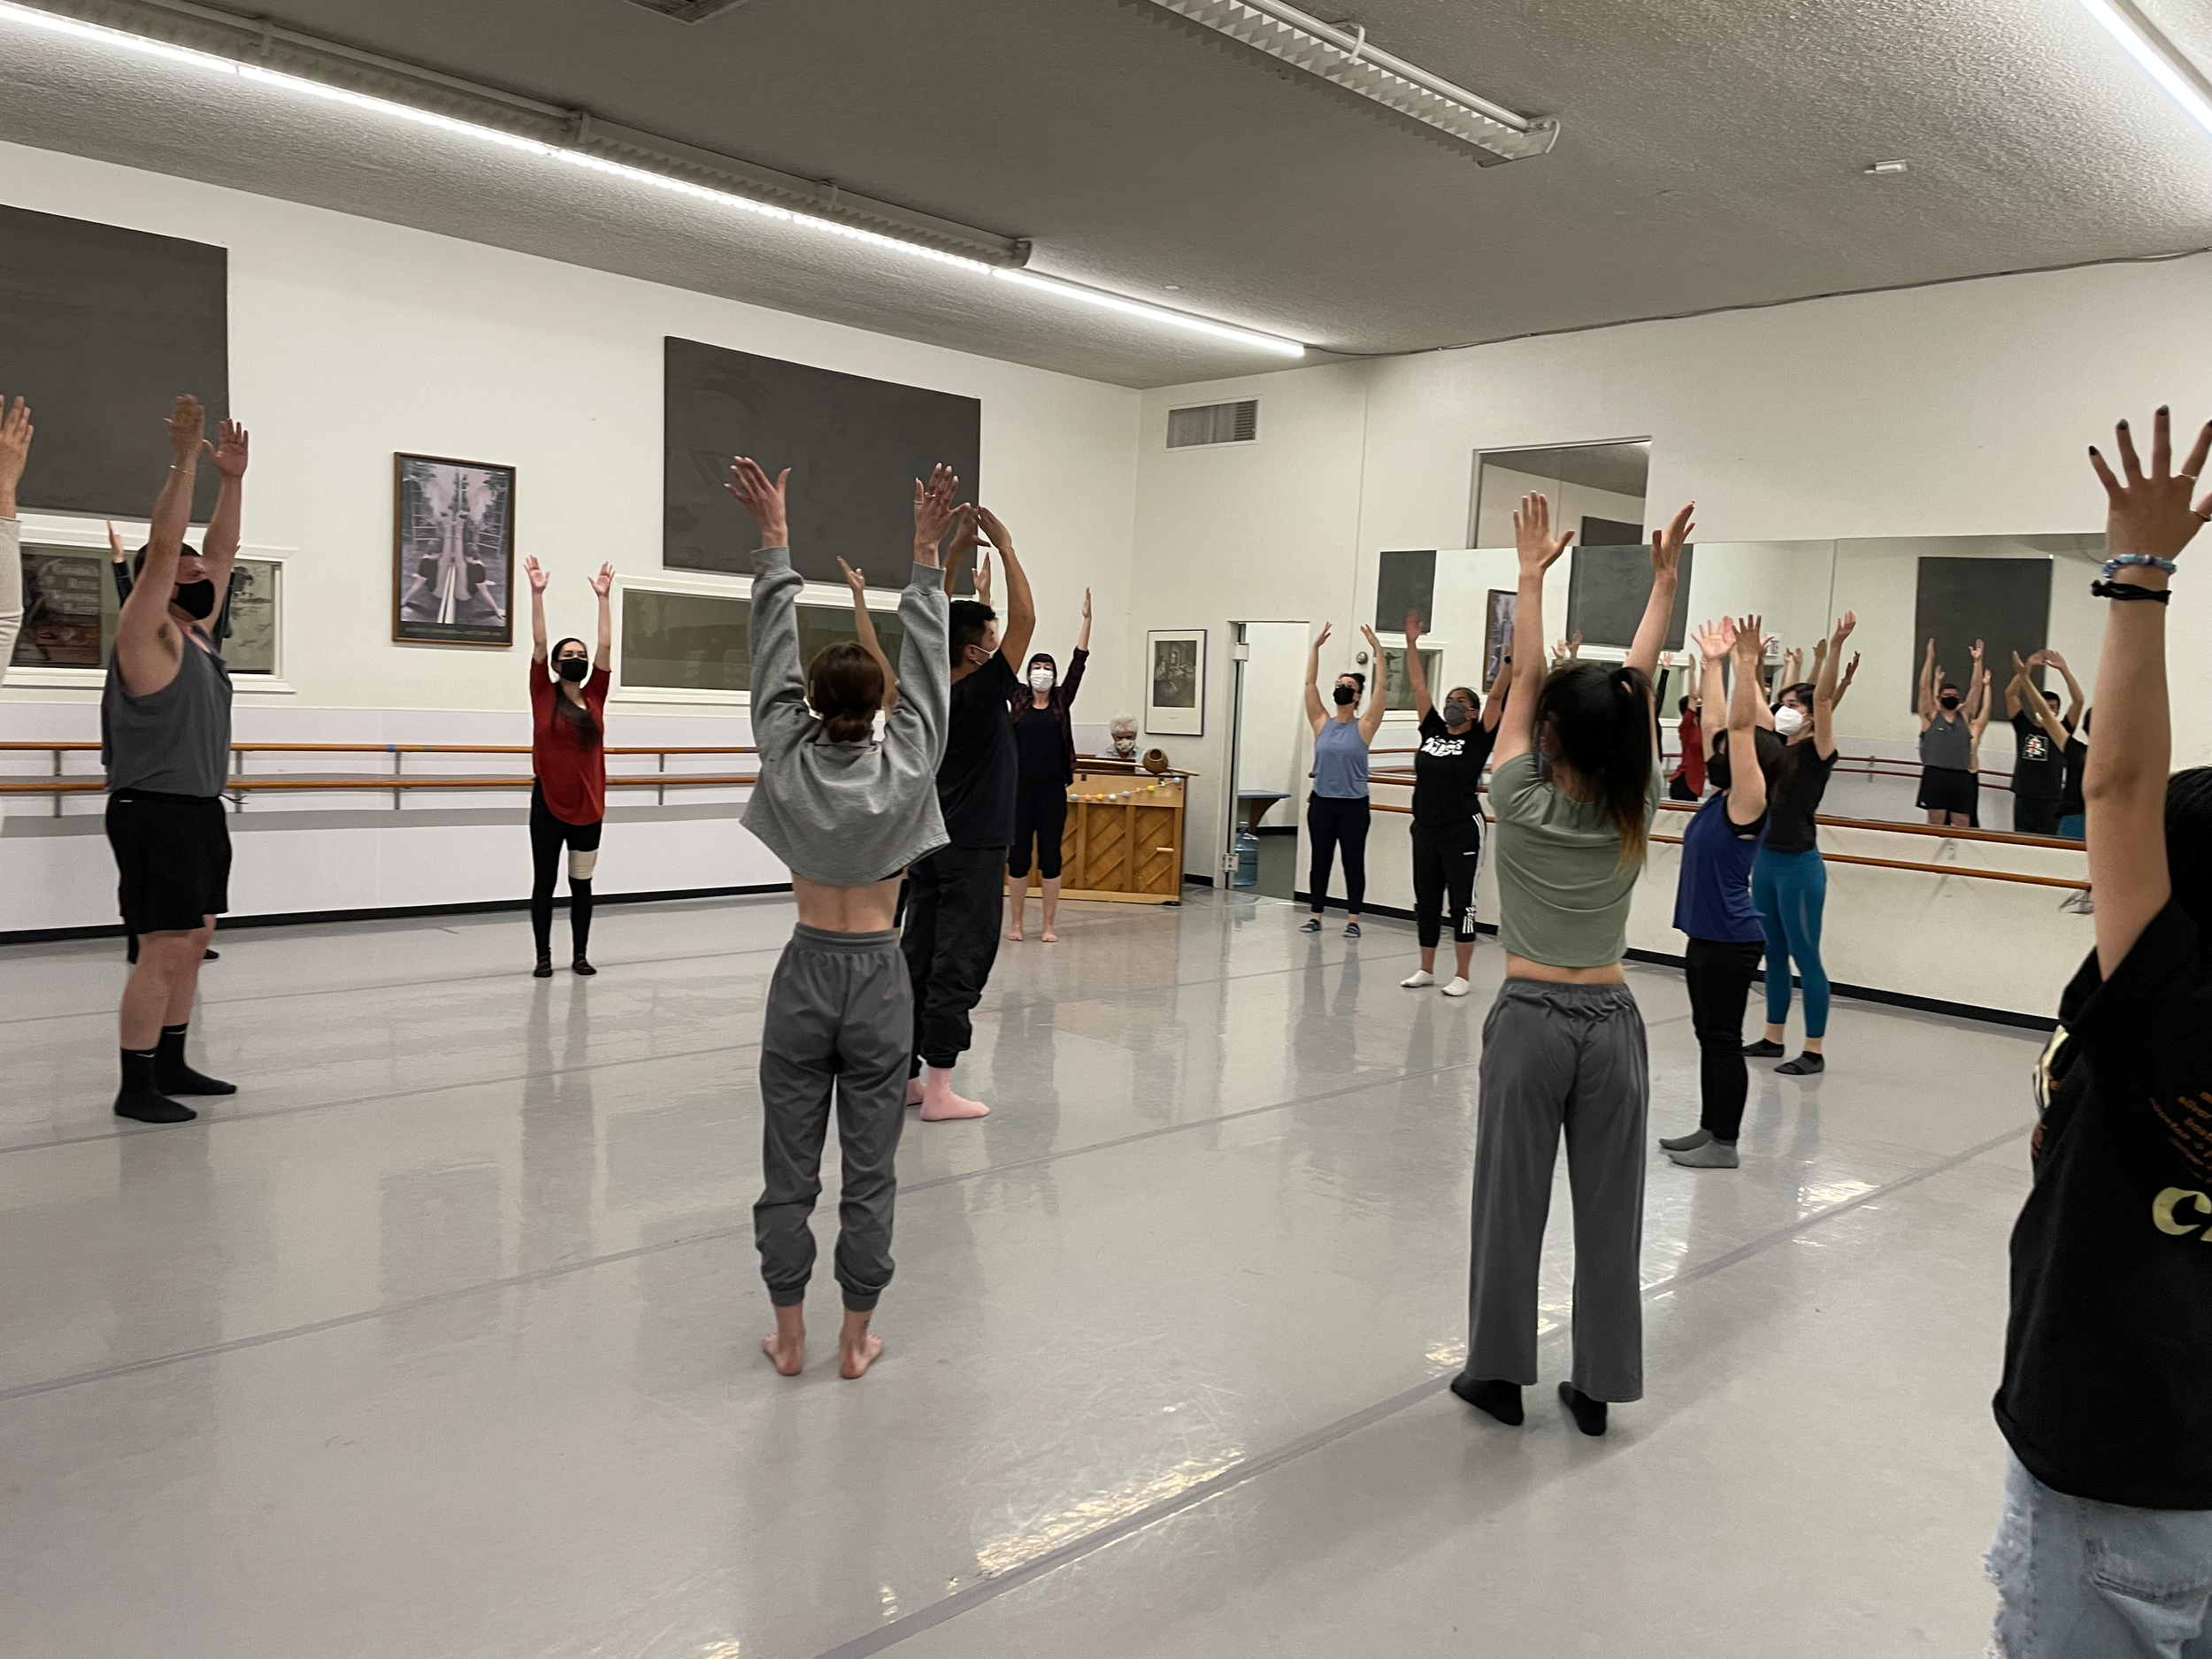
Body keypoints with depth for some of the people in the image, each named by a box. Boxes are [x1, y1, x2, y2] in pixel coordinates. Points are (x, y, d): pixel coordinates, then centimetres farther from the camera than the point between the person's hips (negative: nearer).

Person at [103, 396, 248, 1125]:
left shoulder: (195, 631, 13)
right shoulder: (146, 635, -10)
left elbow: (222, 552, 17)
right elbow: (162, 545, -21)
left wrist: (232, 479, 11)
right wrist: (183, 461, -23)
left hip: (201, 808, 9)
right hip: (156, 812, -9)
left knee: (192, 941, 13)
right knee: (163, 950, -10)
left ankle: (171, 1065, 23)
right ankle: (136, 1087, -4)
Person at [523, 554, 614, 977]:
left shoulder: (594, 697, 5)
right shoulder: (544, 696, -2)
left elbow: (606, 645, 3)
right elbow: (538, 643, -8)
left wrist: (604, 597, 3)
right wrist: (537, 593, -13)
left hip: (588, 805, 3)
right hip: (548, 803, -3)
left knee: (582, 883, 10)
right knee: (544, 882, 4)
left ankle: (580, 955, 19)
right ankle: (544, 956, 13)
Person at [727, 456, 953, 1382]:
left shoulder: (788, 760, -7)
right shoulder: (907, 766, -9)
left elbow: (772, 651, -1)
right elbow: (926, 662, -2)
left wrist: (775, 542, 3)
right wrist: (925, 556, 1)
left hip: (805, 973, 1)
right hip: (879, 978, -1)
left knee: (790, 1166, 10)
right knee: (869, 1166, 8)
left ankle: (789, 1337, 19)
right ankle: (856, 1338, 17)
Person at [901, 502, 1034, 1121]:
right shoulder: (983, 692, -14)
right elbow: (1024, 618, -16)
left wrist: (958, 549, 10)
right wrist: (1004, 546, -9)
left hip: (929, 843, 7)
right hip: (974, 847, -7)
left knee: (917, 955, 9)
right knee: (959, 961, -5)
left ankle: (900, 1073, 14)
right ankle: (938, 1088, -4)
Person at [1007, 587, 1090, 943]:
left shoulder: (1061, 701, 6)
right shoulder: (1017, 699, 5)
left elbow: (1078, 662, -1)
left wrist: (1087, 618, -9)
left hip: (1052, 789, 0)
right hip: (1020, 787, 0)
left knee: (1050, 857, 3)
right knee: (1018, 857, 4)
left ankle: (1049, 925, 10)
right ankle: (1016, 924, 14)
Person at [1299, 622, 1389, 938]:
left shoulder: (1364, 726, -2)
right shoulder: (1322, 723, 4)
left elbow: (1381, 689, -11)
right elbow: (1309, 684, 1)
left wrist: (1377, 650, -16)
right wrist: (1316, 646, -4)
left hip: (1354, 804, -2)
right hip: (1321, 802, 2)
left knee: (1354, 862, 3)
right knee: (1320, 861, 7)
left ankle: (1352, 919, 9)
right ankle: (1316, 915, 15)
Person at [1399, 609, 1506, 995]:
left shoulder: (1479, 738, -3)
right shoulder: (1432, 730, 8)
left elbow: (1498, 694, -12)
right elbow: (1418, 687, 10)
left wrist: (1511, 655, -19)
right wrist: (1412, 643, 9)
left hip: (1462, 830, -5)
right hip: (1425, 828, 5)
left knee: (1461, 902, 0)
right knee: (1425, 901, 11)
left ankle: (1461, 975, 7)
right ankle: (1426, 969, 22)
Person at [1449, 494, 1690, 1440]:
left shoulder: (1520, 803, -11)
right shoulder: (1635, 813, -4)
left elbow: (1524, 676, -4)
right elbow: (1641, 683, 2)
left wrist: (1531, 572, 3)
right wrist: (1665, 580, 10)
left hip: (1530, 1018, -2)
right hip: (1611, 1022, 3)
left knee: (1511, 1200, 8)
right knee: (1608, 1209, 10)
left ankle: (1499, 1372, 19)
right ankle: (1597, 1387, 20)